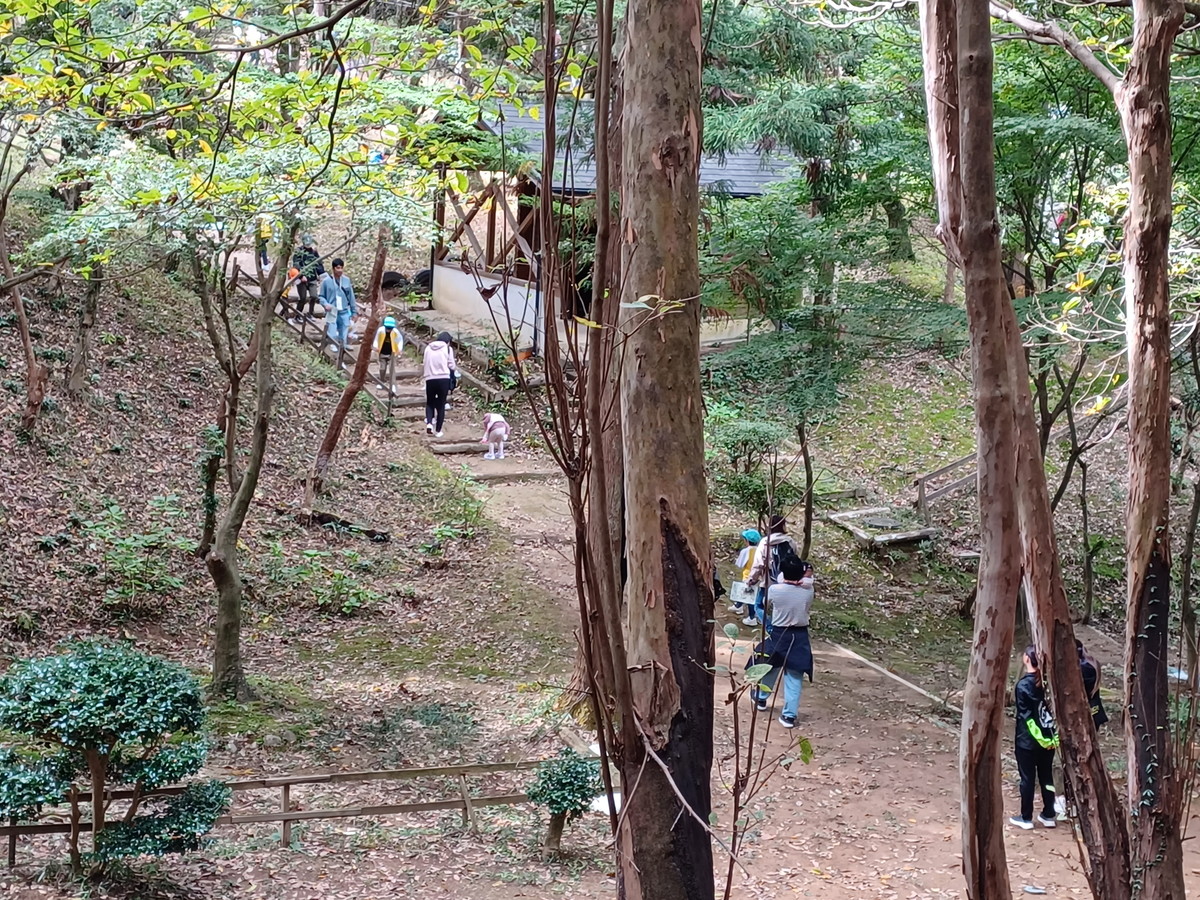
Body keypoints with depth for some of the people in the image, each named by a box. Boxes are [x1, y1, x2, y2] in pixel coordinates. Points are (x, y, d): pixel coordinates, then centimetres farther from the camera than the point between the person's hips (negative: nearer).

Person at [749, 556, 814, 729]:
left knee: (769, 668, 22)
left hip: (778, 635, 0)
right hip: (800, 636, 1)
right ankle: (789, 715, 3)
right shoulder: (808, 591, -12)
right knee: (794, 677, 5)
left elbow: (767, 606, 2)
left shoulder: (774, 590, -16)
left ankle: (761, 698, 42)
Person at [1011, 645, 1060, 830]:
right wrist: (1055, 736, -3)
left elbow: (1026, 716, -16)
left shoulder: (1023, 686, -15)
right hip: (1049, 739, 5)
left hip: (1027, 740, -5)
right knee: (1046, 776, 14)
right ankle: (1049, 815, 21)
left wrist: (1041, 738, -11)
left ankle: (1026, 818, 13)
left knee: (1027, 778, 5)